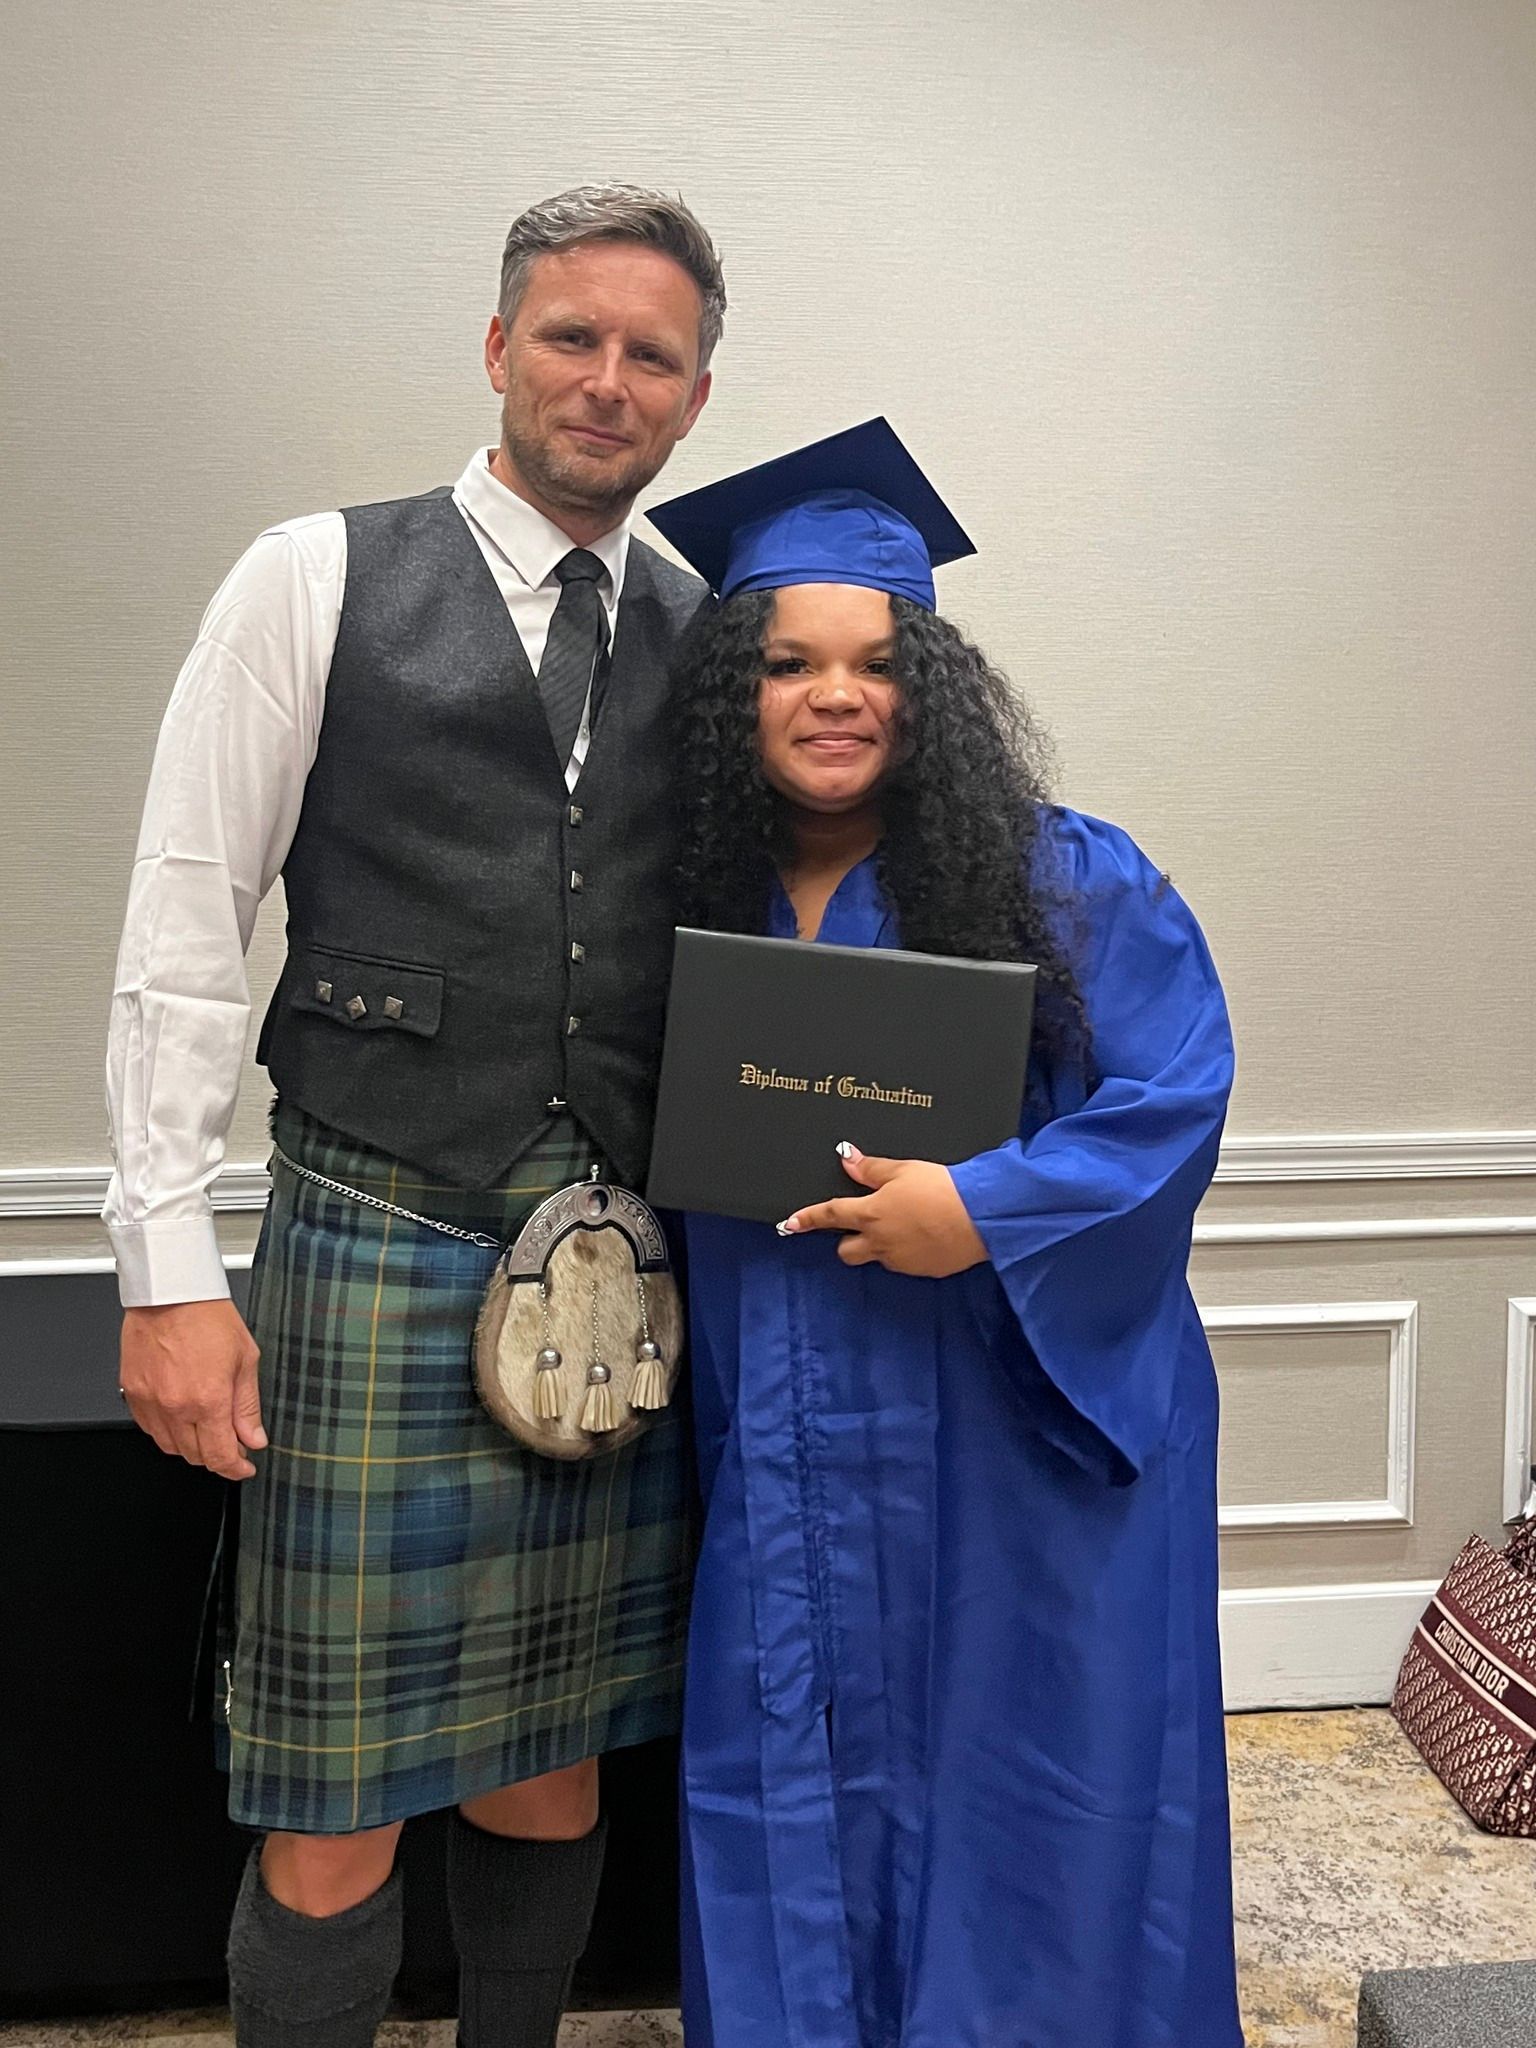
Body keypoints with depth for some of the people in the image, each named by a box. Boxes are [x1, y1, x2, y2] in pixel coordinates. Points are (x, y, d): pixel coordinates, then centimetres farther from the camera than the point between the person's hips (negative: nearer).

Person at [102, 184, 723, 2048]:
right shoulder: (322, 580, 1)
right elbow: (182, 929, -3)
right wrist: (169, 1264, -8)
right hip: (377, 1256, -3)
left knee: (554, 1765, 17)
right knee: (338, 1810, 4)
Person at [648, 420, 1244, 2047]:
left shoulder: (1064, 884, -6)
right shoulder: (693, 906, 3)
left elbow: (1174, 1096, -12)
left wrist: (984, 1213, -23)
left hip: (1025, 1444, -3)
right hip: (790, 1468, 3)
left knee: (1020, 1812, 10)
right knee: (798, 1801, 14)